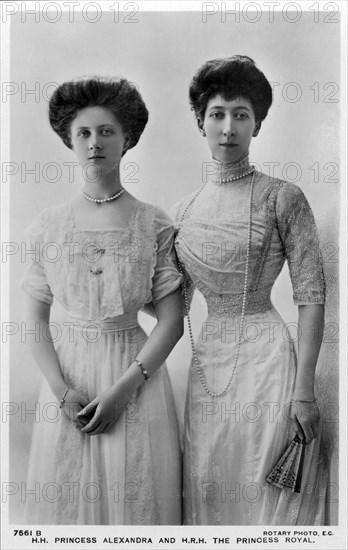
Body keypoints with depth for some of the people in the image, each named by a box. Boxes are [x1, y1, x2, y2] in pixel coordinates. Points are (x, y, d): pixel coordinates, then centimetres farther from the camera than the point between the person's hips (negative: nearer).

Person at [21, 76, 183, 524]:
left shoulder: (154, 225, -4)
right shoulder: (48, 227, 1)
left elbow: (171, 321, -5)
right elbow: (35, 321, 2)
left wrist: (123, 389, -13)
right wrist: (62, 390, -10)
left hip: (137, 372, -1)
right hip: (67, 373, 2)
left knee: (136, 497, 8)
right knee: (66, 499, 12)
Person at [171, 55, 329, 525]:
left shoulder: (282, 198, -7)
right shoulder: (184, 210, 7)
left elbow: (311, 296, -9)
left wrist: (303, 388, -13)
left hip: (267, 355, -4)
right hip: (208, 358, 5)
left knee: (269, 491, 7)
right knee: (209, 491, 15)